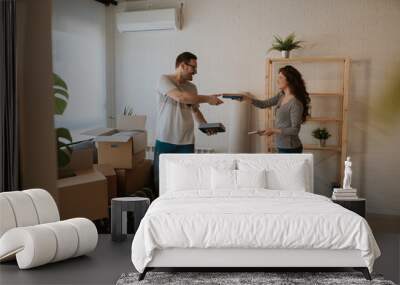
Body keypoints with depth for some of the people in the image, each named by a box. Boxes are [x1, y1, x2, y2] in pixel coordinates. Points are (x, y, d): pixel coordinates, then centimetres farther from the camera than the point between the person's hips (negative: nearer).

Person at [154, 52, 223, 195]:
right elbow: (180, 97, -22)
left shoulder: (192, 87, 12)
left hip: (186, 142, 4)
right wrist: (208, 98, -14)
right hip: (165, 140, -4)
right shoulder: (165, 80, -6)